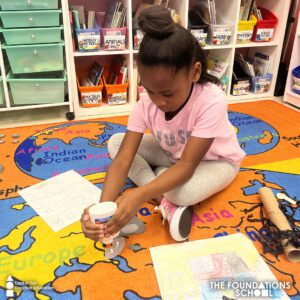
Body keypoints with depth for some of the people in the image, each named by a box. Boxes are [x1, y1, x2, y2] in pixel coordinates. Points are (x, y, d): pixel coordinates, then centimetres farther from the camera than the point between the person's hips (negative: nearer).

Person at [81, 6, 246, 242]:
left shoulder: (212, 102, -35)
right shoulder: (146, 105, -23)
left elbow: (187, 166, -37)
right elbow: (122, 160, -28)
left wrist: (140, 195, -50)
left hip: (215, 161, -5)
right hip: (174, 155, 5)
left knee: (181, 192, -39)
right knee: (116, 142, -14)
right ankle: (165, 202, -20)